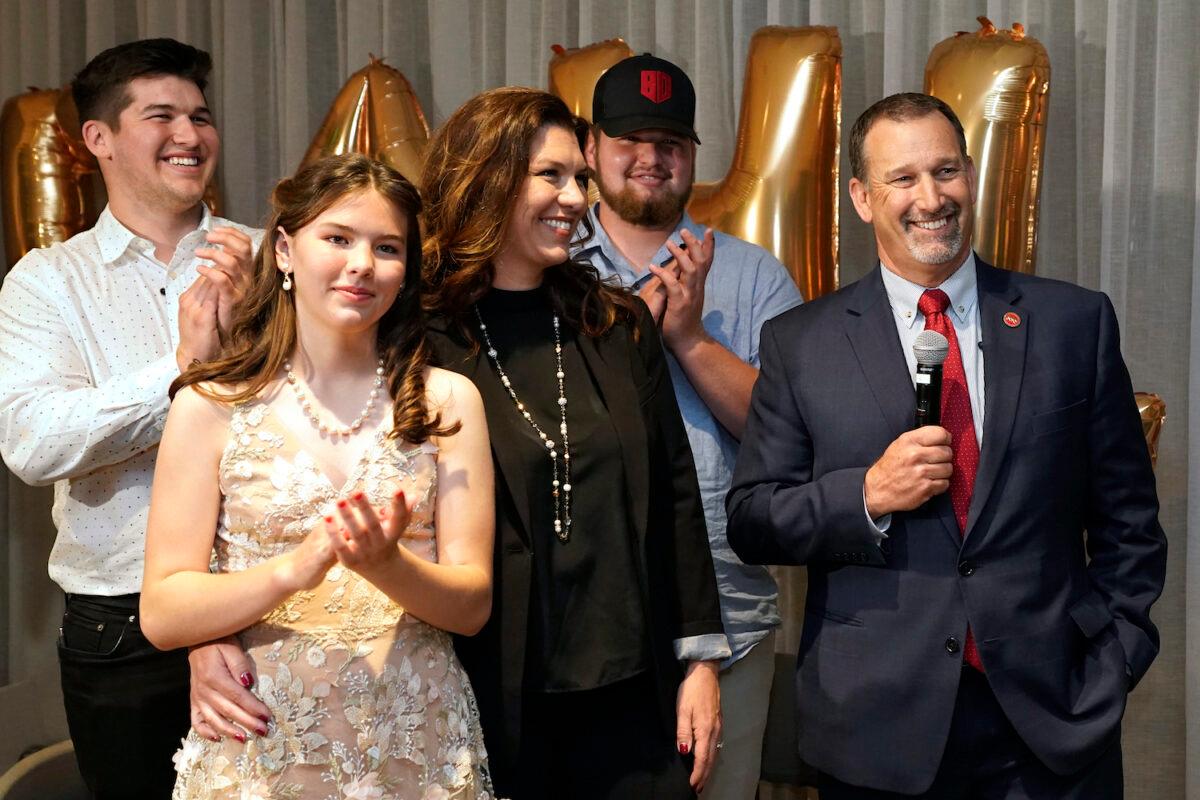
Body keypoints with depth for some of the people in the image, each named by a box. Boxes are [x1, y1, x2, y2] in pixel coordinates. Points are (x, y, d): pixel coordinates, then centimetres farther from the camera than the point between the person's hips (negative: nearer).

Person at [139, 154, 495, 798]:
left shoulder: (447, 400, -2)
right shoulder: (212, 405, -4)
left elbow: (472, 605, -4)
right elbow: (162, 614, -8)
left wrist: (386, 565, -23)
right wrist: (294, 569, -24)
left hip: (415, 747, 1)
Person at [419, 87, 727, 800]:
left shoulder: (621, 326, 6)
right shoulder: (423, 344, -6)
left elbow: (675, 496, 8)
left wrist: (700, 659, 5)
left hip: (632, 695, 4)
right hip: (493, 705, -3)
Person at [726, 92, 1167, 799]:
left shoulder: (1075, 322, 3)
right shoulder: (798, 343, 1)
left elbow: (1128, 518, 7)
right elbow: (751, 521, 0)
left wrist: (1115, 658, -1)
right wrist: (869, 495, -14)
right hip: (877, 727, 0)